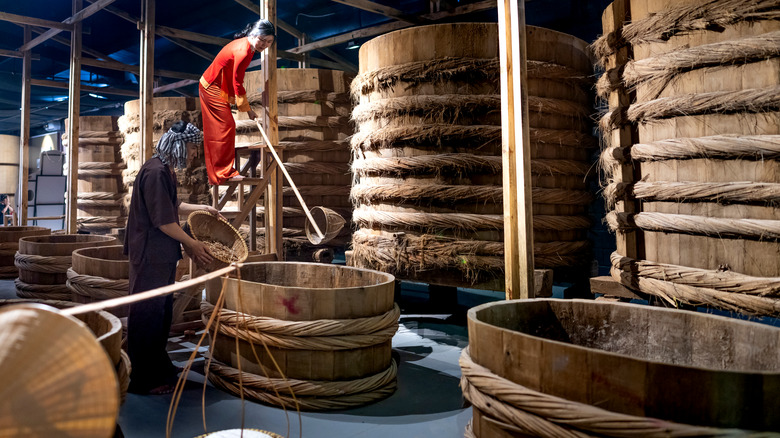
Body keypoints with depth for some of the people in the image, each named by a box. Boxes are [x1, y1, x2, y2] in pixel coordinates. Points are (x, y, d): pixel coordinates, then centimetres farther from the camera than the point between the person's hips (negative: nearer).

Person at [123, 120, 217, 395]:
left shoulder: (164, 170, 11)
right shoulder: (155, 172, -20)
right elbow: (163, 220, -22)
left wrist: (201, 208, 19)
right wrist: (191, 243, -14)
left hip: (161, 256, 11)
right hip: (150, 256, -10)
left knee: (162, 311, 19)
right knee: (148, 314, 0)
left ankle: (159, 367, 34)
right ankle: (144, 380, 12)